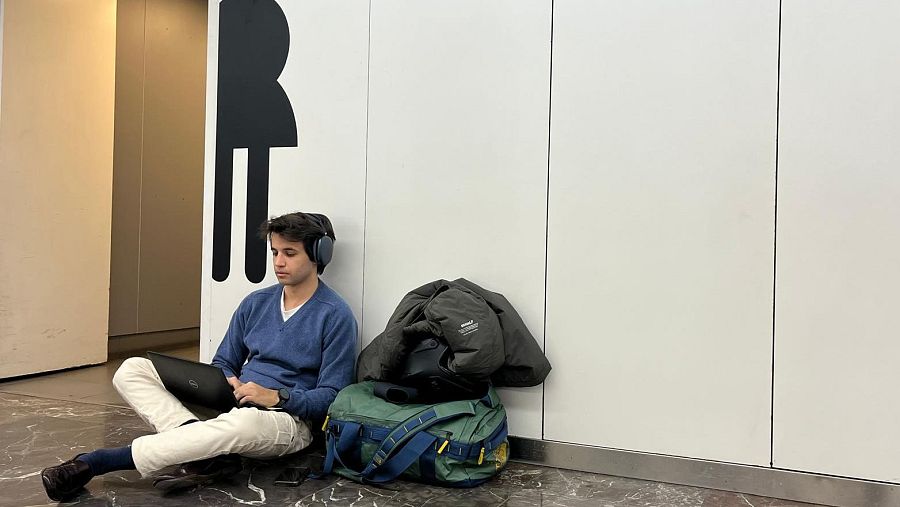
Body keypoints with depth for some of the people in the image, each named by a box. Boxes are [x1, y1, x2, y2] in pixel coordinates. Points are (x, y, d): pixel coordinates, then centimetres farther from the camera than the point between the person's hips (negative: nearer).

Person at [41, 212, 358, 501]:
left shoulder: (335, 316, -6)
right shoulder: (256, 303, 13)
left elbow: (331, 397, -8)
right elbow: (223, 362, 17)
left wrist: (278, 396, -23)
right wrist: (227, 382, -7)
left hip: (288, 419, -6)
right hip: (232, 403, 7)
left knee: (244, 422, -44)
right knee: (133, 370, -8)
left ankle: (94, 463, -34)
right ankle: (203, 443, -32)